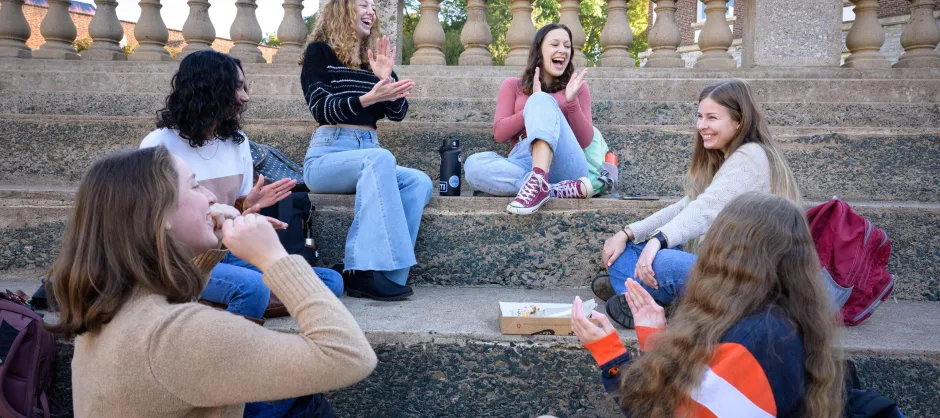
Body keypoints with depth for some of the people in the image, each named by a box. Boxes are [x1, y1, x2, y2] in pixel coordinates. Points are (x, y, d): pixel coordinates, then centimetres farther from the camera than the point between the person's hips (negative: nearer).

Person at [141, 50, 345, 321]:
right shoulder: (160, 144, -7)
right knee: (253, 287, -38)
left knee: (330, 282, -12)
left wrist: (247, 205, -11)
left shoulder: (237, 141, 9)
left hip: (230, 253, 7)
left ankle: (217, 309, -17)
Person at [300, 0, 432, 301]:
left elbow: (398, 113, 8)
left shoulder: (375, 60, 17)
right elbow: (322, 109, -11)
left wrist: (387, 77, -10)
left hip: (370, 158, 6)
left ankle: (360, 269, -30)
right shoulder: (319, 51, 3)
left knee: (420, 183, -22)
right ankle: (369, 270, -37)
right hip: (326, 157, -5)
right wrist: (368, 98, -26)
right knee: (381, 158, -35)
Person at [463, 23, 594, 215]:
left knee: (542, 100, -24)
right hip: (523, 164, 1)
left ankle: (538, 183, -48)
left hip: (563, 166, -1)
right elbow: (499, 133, 6)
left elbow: (585, 141, 7)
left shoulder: (576, 86, 17)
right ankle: (562, 189, -36)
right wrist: (532, 109, -7)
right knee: (474, 165, -29)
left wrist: (572, 101, -8)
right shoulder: (513, 86, 18)